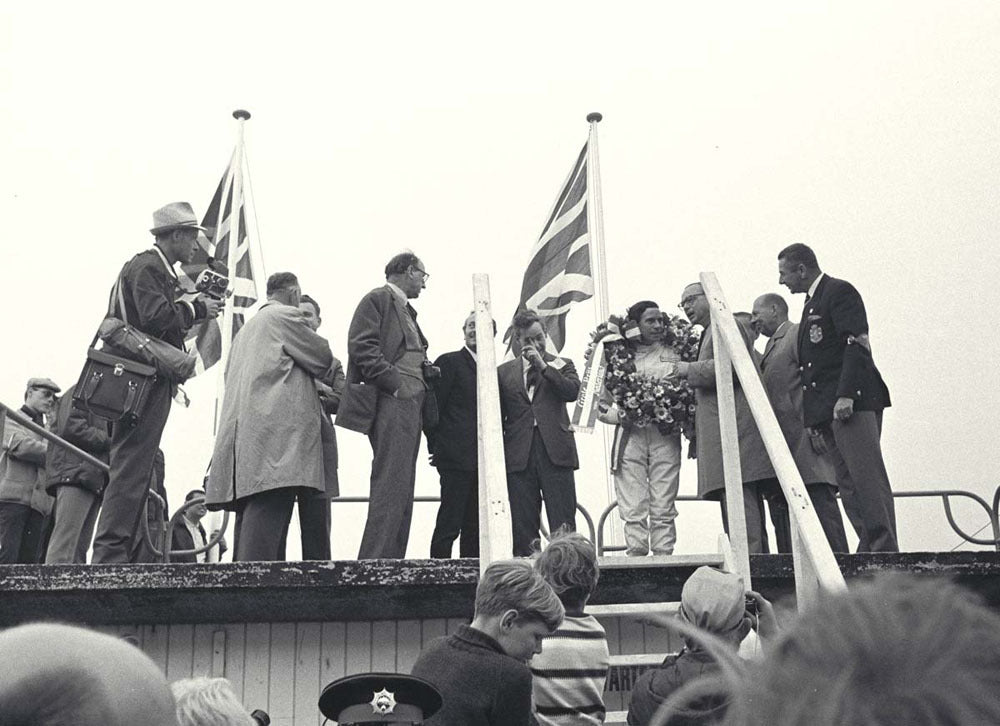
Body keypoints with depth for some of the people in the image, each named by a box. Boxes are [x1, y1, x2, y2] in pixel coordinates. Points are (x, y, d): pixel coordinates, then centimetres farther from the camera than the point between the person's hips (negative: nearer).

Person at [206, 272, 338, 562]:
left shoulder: (246, 329, 30)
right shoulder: (286, 316, 4)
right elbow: (322, 358, 4)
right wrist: (338, 382, 25)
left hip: (240, 424, 9)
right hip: (276, 426, -9)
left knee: (251, 511, 4)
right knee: (271, 504, -20)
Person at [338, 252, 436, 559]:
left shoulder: (406, 310, 26)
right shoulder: (377, 300, -1)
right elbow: (362, 347, -13)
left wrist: (426, 370, 9)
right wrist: (394, 383, -18)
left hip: (411, 405, 10)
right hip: (390, 404, -10)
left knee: (402, 491, 7)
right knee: (391, 488, -15)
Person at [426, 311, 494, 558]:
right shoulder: (449, 362, 0)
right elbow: (433, 406, -4)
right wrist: (436, 447, -7)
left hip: (483, 461, 6)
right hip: (457, 457, -6)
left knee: (475, 527, 6)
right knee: (449, 524, -9)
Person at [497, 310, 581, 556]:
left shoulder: (561, 365, 15)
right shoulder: (504, 372, 17)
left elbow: (573, 391, -5)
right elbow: (498, 416, 14)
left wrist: (543, 366, -6)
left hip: (555, 451, -1)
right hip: (519, 456, 1)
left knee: (563, 525, -5)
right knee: (523, 527, 0)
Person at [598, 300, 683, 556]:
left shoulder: (673, 354, 13)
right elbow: (599, 402, 11)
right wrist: (617, 415, -7)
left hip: (665, 436, 1)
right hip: (629, 434, -1)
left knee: (663, 509, 0)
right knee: (633, 509, -5)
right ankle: (636, 557, -2)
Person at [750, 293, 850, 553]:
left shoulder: (798, 334, -1)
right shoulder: (770, 347, 27)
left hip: (804, 434, -9)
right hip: (781, 441, 9)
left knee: (821, 499, -13)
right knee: (779, 504, 4)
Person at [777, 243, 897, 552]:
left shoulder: (839, 291, -2)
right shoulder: (812, 304, 26)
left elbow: (857, 344, -13)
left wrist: (846, 395, -23)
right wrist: (815, 417, 17)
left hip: (853, 402, -9)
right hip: (828, 410, 9)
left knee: (867, 477, -13)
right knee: (848, 483, 3)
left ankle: (886, 550, -14)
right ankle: (872, 550, 2)